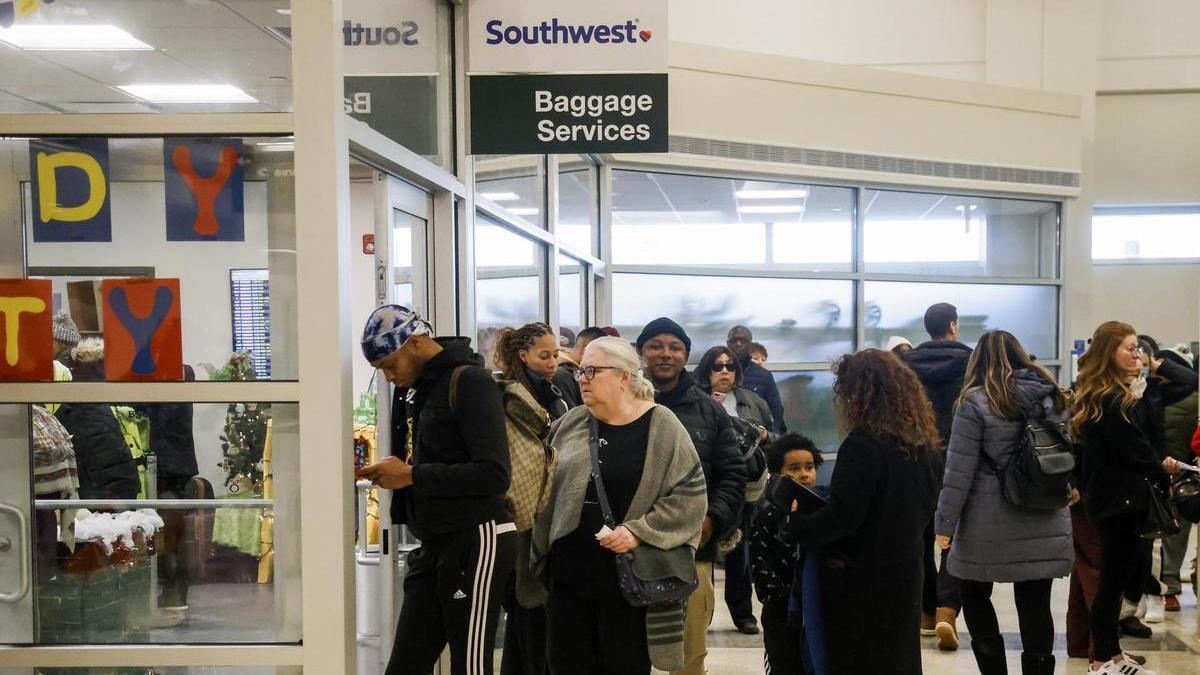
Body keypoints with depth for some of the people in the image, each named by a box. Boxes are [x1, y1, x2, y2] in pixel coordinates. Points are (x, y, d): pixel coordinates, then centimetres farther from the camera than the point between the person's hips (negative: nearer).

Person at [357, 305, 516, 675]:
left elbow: (495, 474, -19)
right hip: (433, 544, 9)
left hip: (475, 542, -8)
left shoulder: (469, 381, -11)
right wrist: (386, 472, 1)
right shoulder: (412, 388, 14)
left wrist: (412, 475, -17)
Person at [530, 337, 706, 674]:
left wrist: (638, 531, -16)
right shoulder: (569, 425, 9)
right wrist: (542, 559, 11)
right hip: (568, 575, 4)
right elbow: (545, 495, 14)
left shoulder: (662, 427, -4)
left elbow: (690, 495, -8)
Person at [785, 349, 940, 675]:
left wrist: (797, 525, -10)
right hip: (904, 569, 8)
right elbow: (928, 503, 16)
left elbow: (842, 516, -23)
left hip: (862, 579, -8)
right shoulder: (916, 440, 5)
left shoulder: (862, 444, -21)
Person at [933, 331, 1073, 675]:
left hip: (991, 525, -4)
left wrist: (945, 523, -6)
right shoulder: (1055, 397, 8)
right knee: (1036, 604, 7)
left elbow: (959, 470, -11)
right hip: (1045, 523, 4)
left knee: (975, 596, 14)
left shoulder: (976, 401, -9)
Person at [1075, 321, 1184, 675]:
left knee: (1117, 576, 15)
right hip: (1118, 497, -10)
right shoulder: (1110, 399, -19)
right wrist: (1164, 477, -4)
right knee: (1114, 578, -2)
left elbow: (1145, 426, 13)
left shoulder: (1113, 393, 13)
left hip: (1111, 495, 10)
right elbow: (1134, 448, -16)